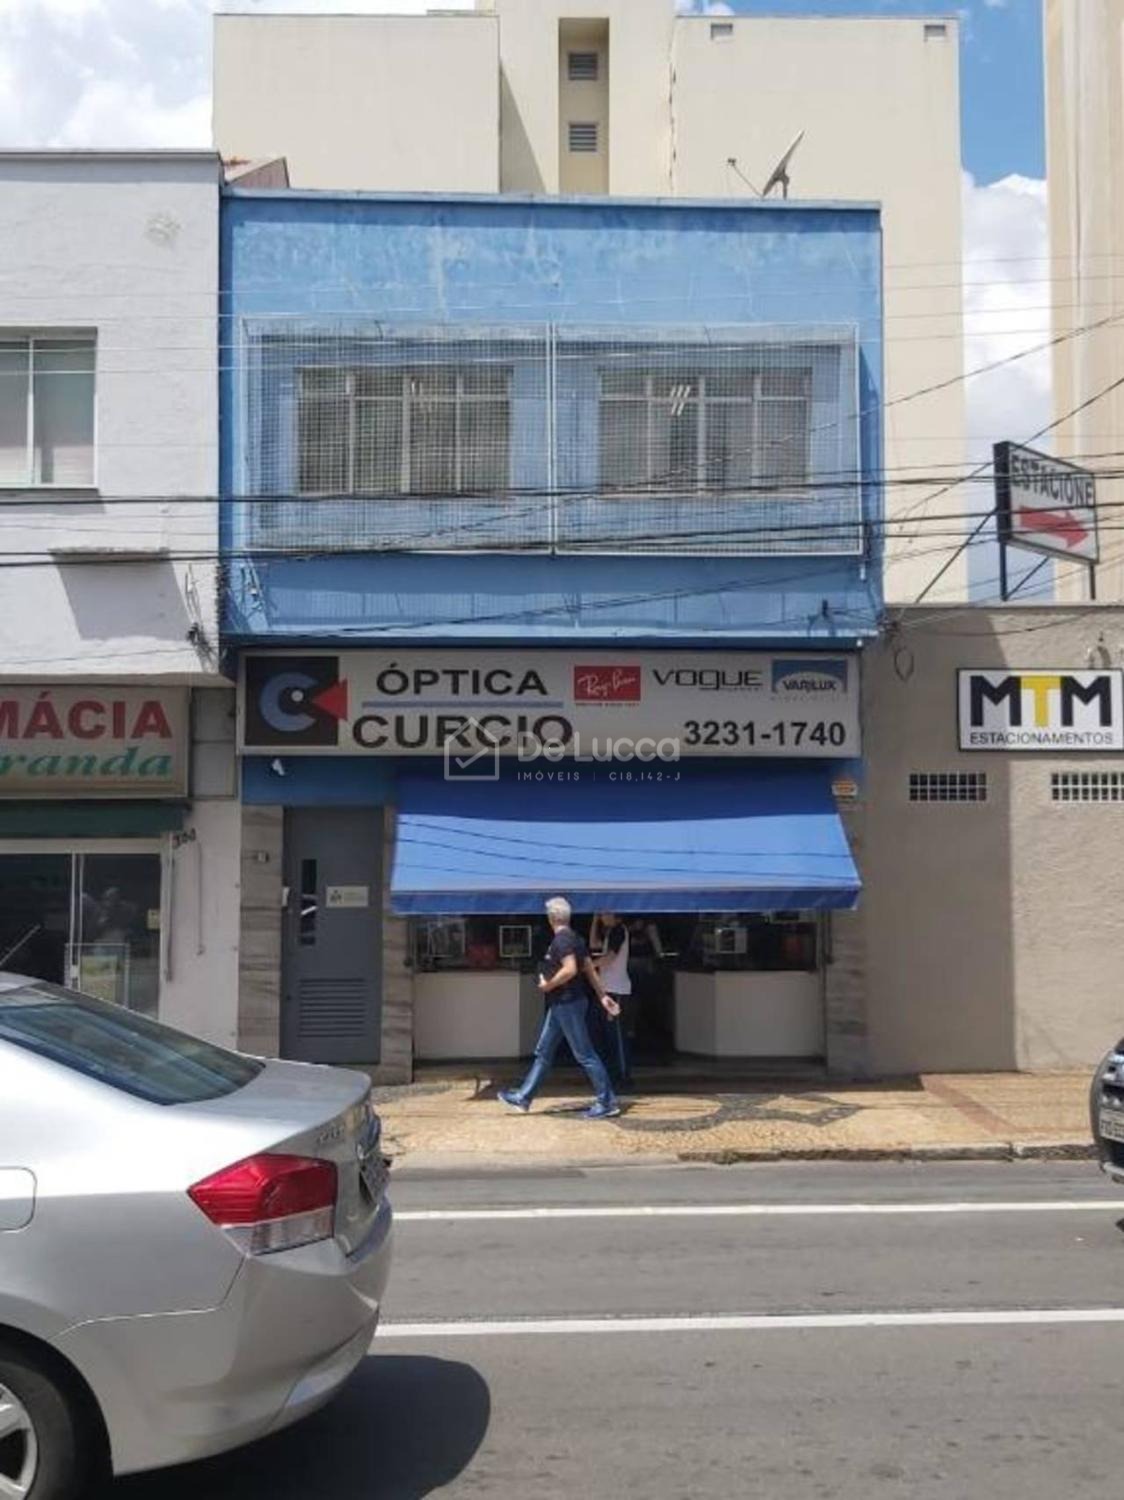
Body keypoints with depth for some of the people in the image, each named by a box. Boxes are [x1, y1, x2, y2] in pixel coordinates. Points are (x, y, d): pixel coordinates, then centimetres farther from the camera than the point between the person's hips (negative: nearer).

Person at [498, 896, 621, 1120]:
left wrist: (548, 985, -17)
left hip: (568, 1004, -10)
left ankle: (607, 1103, 2)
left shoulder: (561, 940, -18)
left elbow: (570, 969, -30)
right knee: (543, 1053, 14)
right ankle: (523, 1098, 20)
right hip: (560, 1005, 10)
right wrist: (603, 995, 18)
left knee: (584, 1055, -4)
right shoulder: (574, 938, 12)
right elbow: (589, 969, 15)